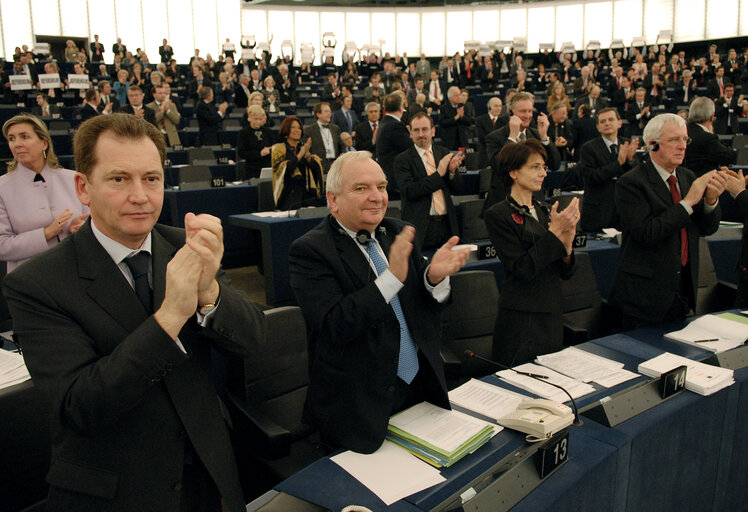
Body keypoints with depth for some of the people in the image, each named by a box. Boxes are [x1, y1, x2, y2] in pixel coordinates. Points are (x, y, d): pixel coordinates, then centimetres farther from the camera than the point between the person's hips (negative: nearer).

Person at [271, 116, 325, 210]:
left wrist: (307, 154, -12)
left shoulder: (304, 147, 18)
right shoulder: (278, 149, 5)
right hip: (288, 194, -4)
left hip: (308, 192, 4)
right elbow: (284, 170, -11)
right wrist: (300, 154, -11)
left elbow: (316, 168, 5)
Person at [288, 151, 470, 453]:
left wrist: (435, 276, -15)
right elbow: (335, 325, -23)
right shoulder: (309, 251, -12)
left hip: (423, 391, 6)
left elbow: (426, 309, 8)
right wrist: (393, 276, -31)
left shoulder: (399, 233, 6)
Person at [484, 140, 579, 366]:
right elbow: (522, 269, -18)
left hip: (552, 316, 6)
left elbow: (565, 272, 8)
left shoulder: (544, 211, 10)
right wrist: (554, 232, -18)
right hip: (521, 320, -6)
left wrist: (567, 243, -10)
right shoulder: (498, 214, -9)